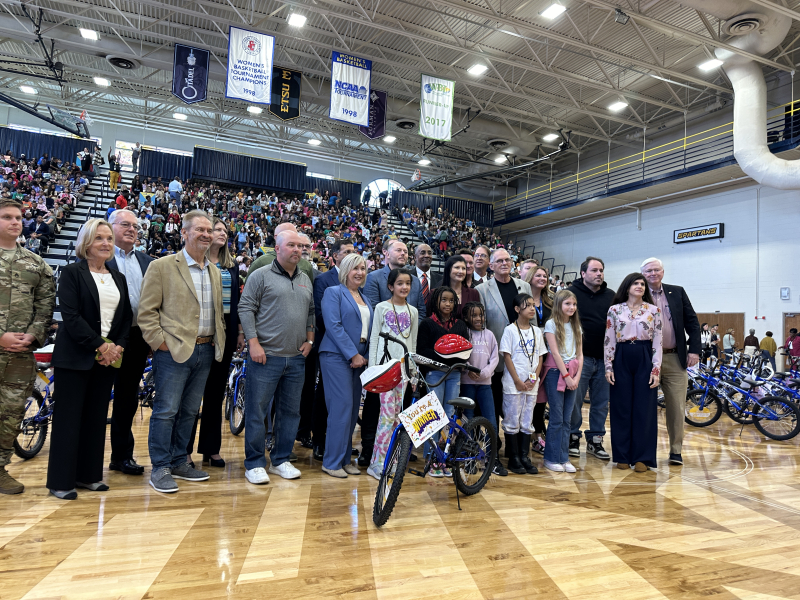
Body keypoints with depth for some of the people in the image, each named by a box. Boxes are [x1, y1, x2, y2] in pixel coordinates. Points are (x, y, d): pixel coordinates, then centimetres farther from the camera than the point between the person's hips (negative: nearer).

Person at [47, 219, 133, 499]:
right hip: (75, 357, -5)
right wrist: (100, 346, -15)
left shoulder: (119, 278, 13)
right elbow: (70, 315, -12)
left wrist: (118, 347, -5)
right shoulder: (72, 273, -3)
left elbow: (126, 317, 11)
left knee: (97, 417, 9)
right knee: (68, 417, 1)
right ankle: (61, 481, 11)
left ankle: (89, 475, 20)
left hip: (108, 358, 5)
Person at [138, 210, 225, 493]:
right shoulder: (162, 267, -5)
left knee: (190, 411, 14)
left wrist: (219, 340, 10)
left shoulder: (215, 272, 15)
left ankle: (179, 462, 26)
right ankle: (160, 468, 13)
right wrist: (160, 342, -13)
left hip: (205, 350, 6)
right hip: (174, 351, -6)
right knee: (166, 411, 1)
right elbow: (146, 311, -7)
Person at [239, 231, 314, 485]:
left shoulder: (305, 280, 15)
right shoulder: (261, 276, -2)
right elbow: (246, 309, -6)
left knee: (291, 411, 11)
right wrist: (254, 343, -13)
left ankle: (280, 460, 24)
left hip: (296, 359, 6)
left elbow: (311, 312, 21)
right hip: (266, 356, -5)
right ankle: (254, 463, 13)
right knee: (257, 410, 1)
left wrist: (309, 340, 9)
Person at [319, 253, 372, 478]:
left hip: (359, 359, 7)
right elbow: (333, 326, -12)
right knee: (342, 407, -9)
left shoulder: (365, 299, 19)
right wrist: (353, 354, -16)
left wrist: (365, 356, 3)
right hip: (337, 357, -7)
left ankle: (345, 459, 18)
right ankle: (332, 462, 1)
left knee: (353, 409, 8)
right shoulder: (334, 292, -2)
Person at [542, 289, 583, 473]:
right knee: (557, 418, -3)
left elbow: (579, 354, 9)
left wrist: (577, 377, -3)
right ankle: (552, 458, 7)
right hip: (555, 372, -5)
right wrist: (566, 376, -11)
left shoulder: (576, 326, 12)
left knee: (567, 419, 7)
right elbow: (555, 352, -9)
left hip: (572, 374, 5)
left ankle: (564, 458, 14)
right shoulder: (551, 324, -4)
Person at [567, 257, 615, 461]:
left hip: (604, 358, 4)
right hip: (581, 356, -4)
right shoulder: (572, 292, -2)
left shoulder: (611, 295, 11)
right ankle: (573, 438, 18)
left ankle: (595, 440, 22)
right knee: (575, 401, 3)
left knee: (601, 403, 10)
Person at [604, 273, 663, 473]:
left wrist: (656, 369, -5)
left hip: (644, 360, 0)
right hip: (621, 360, 0)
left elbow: (658, 342, 2)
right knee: (621, 408, 3)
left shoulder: (653, 310, 4)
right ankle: (622, 456, 14)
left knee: (644, 409, 1)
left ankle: (641, 457, 10)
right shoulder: (614, 310, 4)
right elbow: (609, 340, 3)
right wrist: (608, 367, -3)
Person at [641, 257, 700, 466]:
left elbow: (692, 321, 8)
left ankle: (676, 450, 18)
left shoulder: (677, 292, 8)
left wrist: (694, 350, -1)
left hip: (675, 359, 2)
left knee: (677, 407, 5)